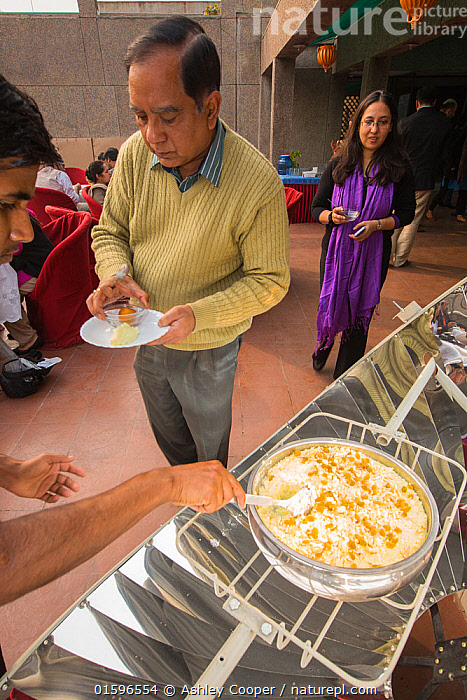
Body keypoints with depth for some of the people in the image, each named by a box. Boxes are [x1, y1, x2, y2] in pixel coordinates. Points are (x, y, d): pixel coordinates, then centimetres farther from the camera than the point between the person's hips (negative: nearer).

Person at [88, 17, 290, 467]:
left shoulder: (258, 183, -26)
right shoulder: (135, 152, -12)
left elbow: (269, 281, -18)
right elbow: (109, 233, 1)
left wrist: (200, 314, -32)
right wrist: (116, 276, -21)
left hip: (207, 350, -4)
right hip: (145, 340, 5)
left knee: (210, 442, 24)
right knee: (169, 436, 29)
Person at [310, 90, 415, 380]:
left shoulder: (400, 169, -4)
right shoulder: (338, 166, -2)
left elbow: (406, 213, 1)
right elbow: (316, 207, 3)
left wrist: (376, 224, -18)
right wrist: (331, 215, -20)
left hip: (373, 254, 0)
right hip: (336, 249, 1)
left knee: (360, 312, 9)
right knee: (330, 304, 11)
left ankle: (345, 375, 28)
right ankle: (323, 347, 45)